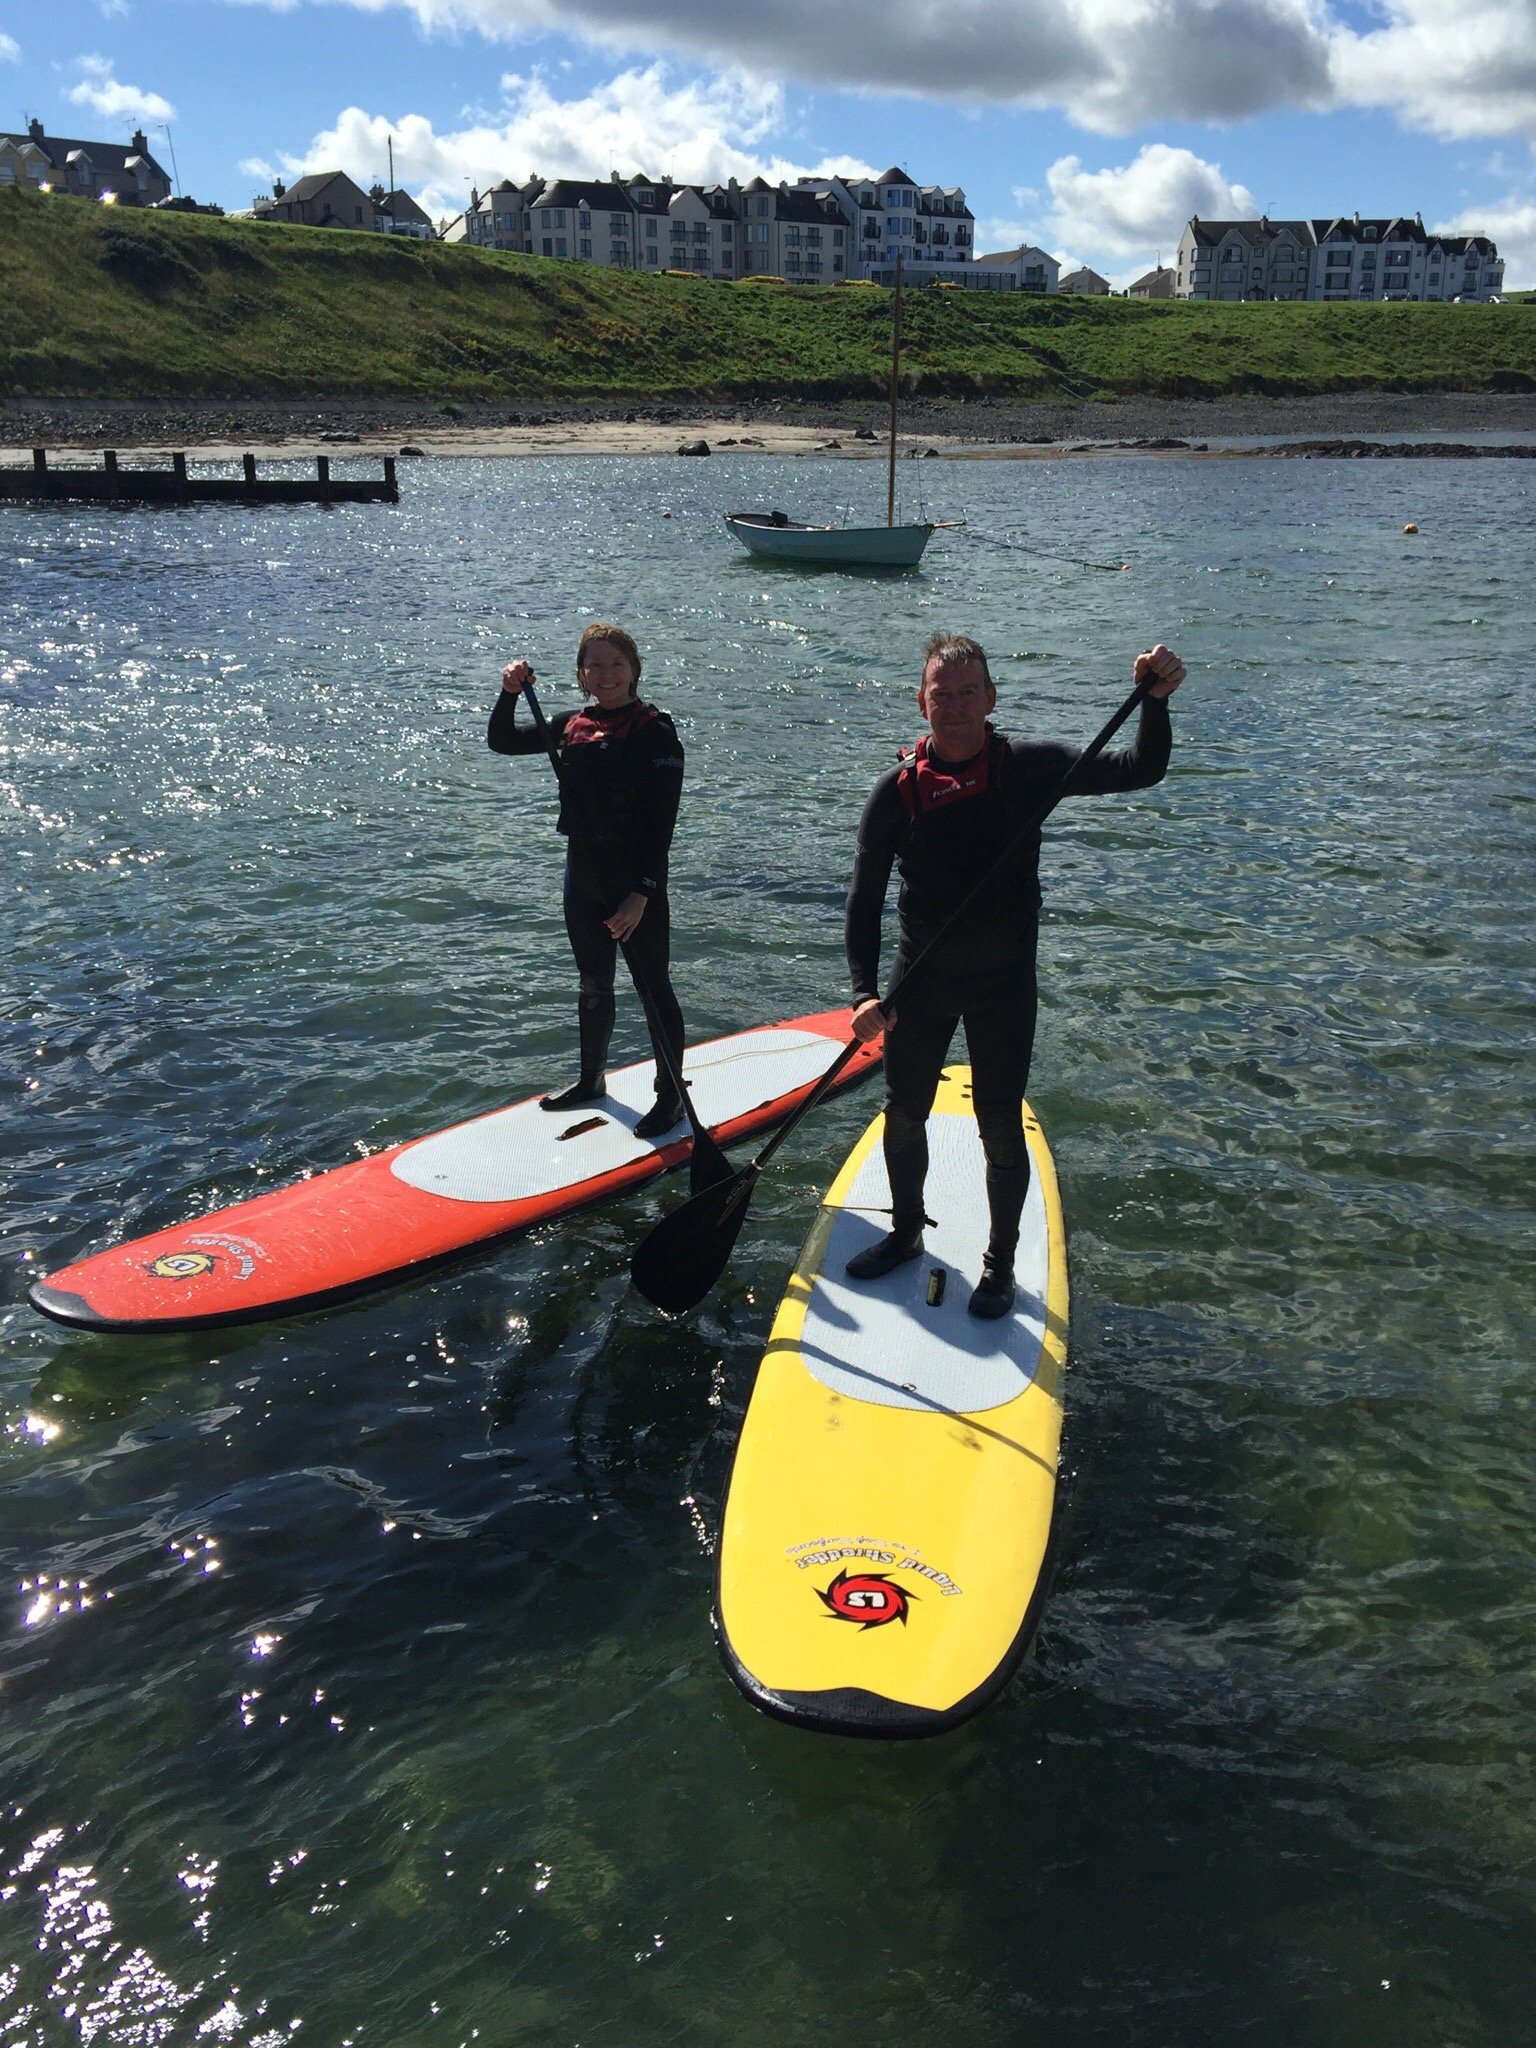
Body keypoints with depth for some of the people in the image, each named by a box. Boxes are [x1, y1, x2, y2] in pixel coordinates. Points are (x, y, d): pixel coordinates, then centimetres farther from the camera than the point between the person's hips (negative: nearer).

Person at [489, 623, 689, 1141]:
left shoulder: (656, 731, -13)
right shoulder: (572, 725, 6)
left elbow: (661, 822, -16)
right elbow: (502, 743, 12)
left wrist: (641, 894, -21)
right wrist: (510, 693, -6)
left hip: (638, 885, -6)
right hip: (584, 880, 6)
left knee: (653, 989, 3)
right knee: (593, 986, 20)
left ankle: (671, 1097, 15)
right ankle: (591, 1080, 37)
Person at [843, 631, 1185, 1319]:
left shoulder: (1026, 766, -9)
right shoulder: (897, 790, -8)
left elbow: (1139, 771, -14)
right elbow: (865, 900, -7)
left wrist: (1156, 700, -32)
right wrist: (865, 993, -18)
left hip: (1003, 982, -2)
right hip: (920, 979, 2)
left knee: (1000, 1128, 3)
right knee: (904, 1115, 14)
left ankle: (1000, 1266, 25)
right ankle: (906, 1233, 39)